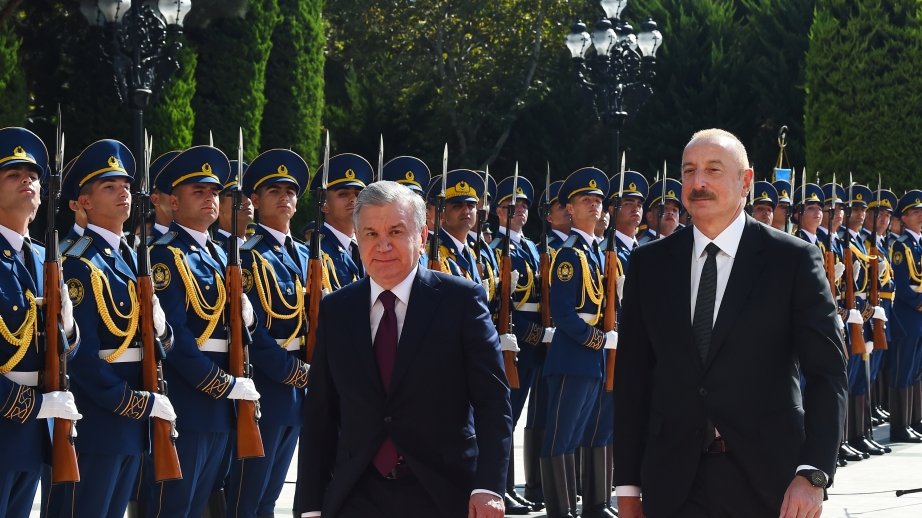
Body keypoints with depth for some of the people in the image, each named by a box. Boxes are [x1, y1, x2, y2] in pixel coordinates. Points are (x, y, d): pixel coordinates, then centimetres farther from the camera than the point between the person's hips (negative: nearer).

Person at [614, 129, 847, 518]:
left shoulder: (793, 259, -2)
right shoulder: (650, 263, 6)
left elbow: (827, 371, -6)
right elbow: (632, 374, 7)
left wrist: (813, 474, -18)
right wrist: (628, 485, 3)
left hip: (766, 481, -2)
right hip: (673, 483, 2)